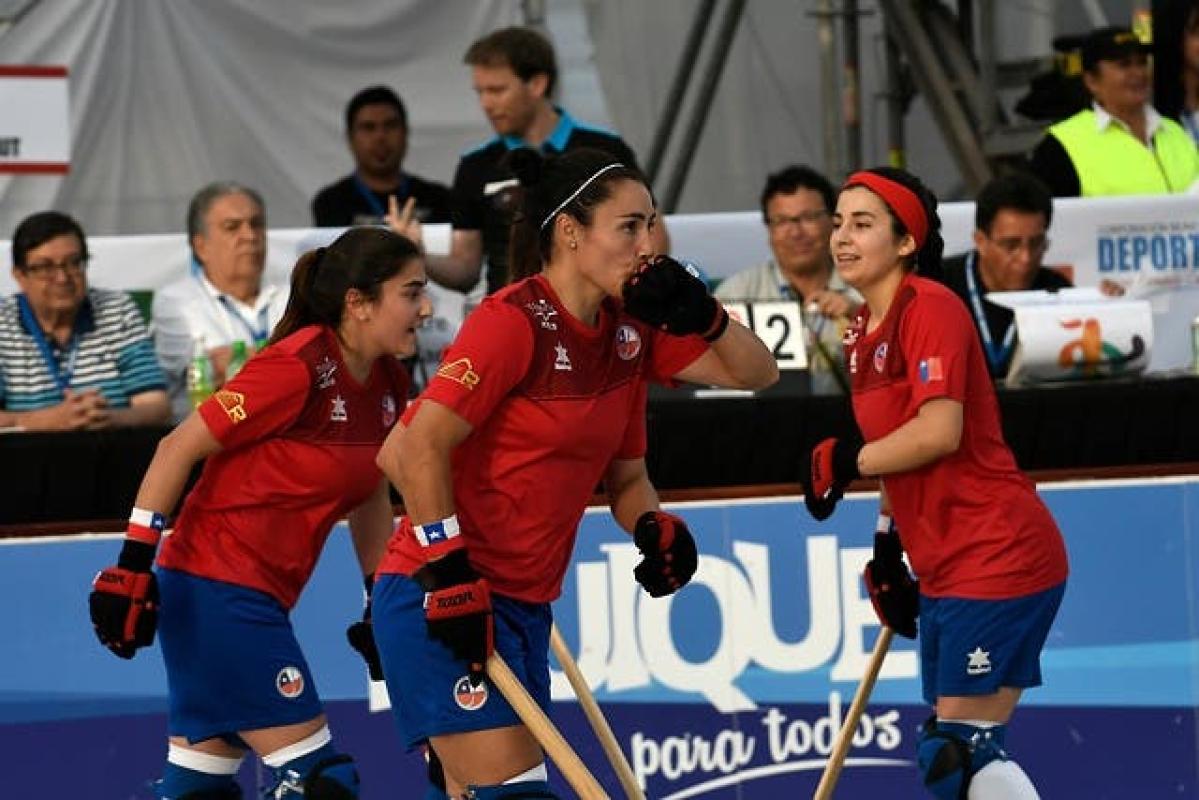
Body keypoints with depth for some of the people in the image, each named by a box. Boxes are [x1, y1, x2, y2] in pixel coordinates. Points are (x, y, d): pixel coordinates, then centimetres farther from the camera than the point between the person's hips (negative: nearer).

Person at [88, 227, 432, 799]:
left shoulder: (388, 384, 5)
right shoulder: (298, 367, -19)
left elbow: (370, 495, 20)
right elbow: (178, 448, -15)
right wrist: (134, 562, -16)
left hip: (261, 597, 8)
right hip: (215, 587, -8)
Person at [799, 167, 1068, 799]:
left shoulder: (930, 308, -13)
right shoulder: (864, 331, 14)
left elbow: (938, 433, -24)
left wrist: (846, 463, -13)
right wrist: (888, 542, 19)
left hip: (997, 557, -10)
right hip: (944, 569, 10)